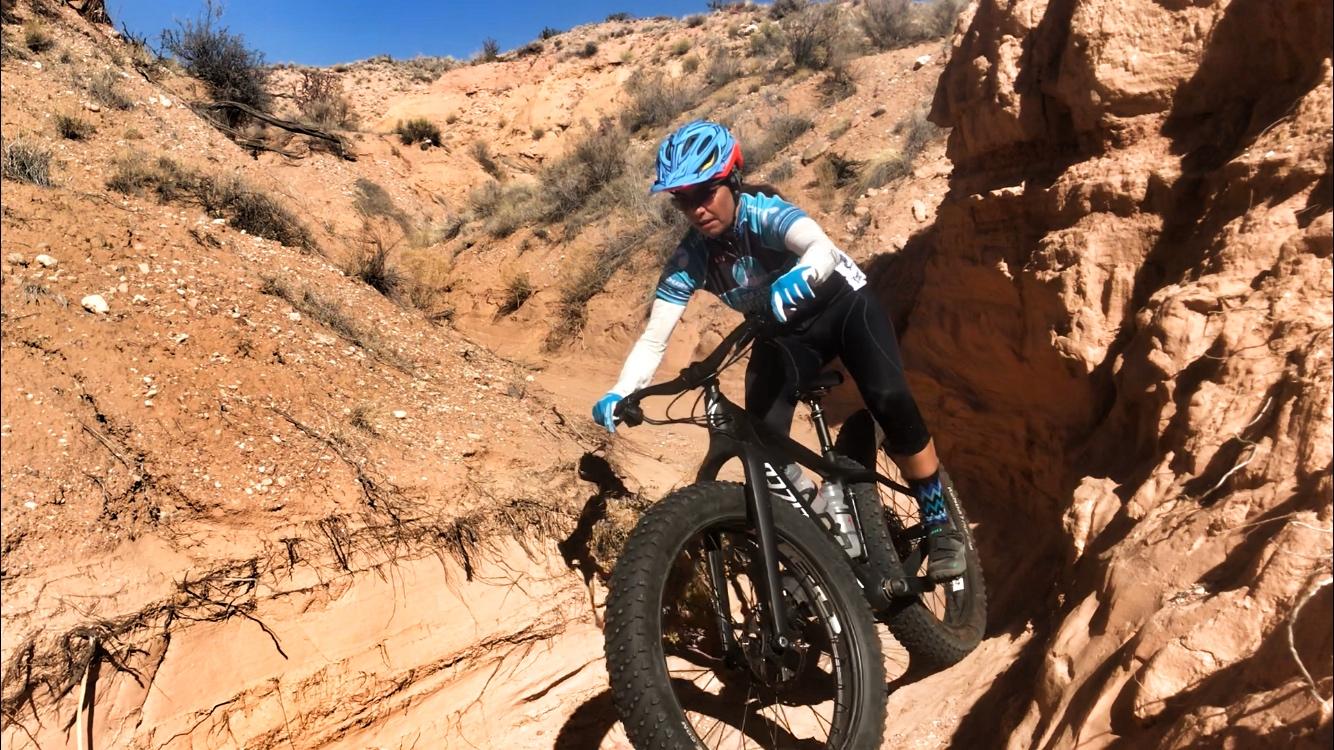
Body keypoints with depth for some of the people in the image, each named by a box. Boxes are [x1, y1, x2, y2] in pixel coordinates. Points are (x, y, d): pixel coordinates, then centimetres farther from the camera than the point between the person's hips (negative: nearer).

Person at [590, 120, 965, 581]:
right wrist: (619, 394, -41)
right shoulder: (689, 260, -19)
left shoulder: (764, 212, -29)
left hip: (844, 305, -3)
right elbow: (653, 339, -24)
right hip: (785, 334, 3)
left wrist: (797, 277, -72)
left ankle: (939, 524, -7)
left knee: (889, 399, -28)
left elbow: (821, 246, -49)